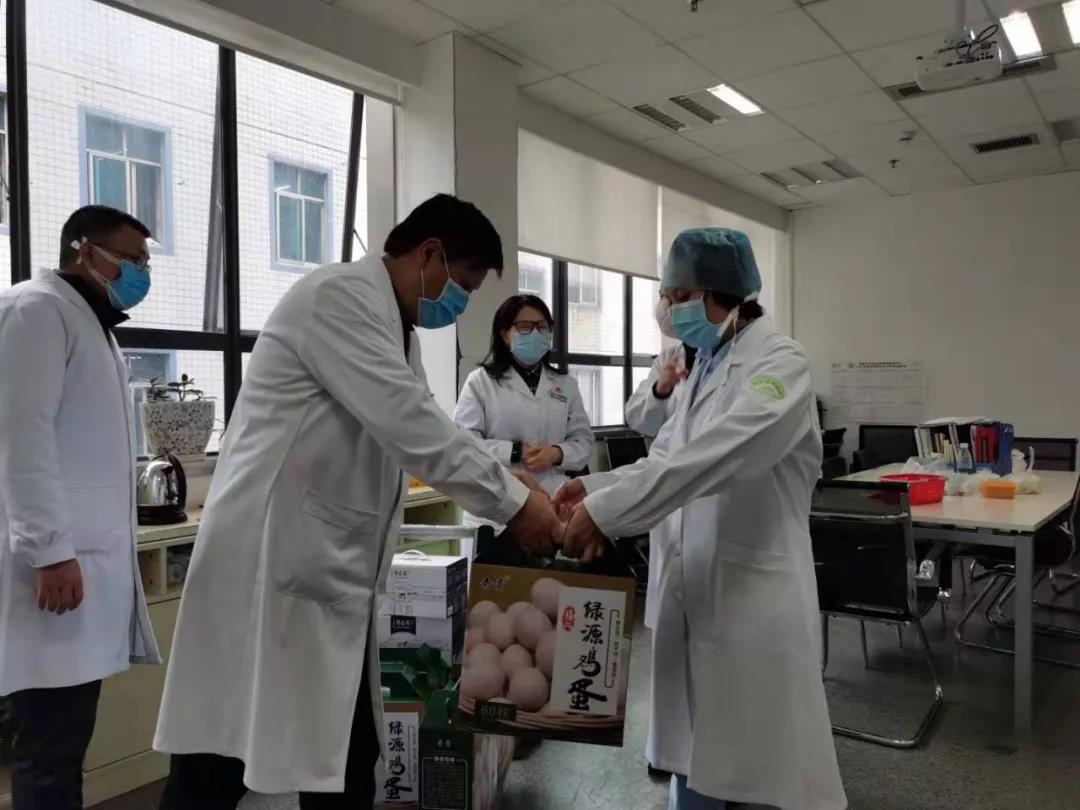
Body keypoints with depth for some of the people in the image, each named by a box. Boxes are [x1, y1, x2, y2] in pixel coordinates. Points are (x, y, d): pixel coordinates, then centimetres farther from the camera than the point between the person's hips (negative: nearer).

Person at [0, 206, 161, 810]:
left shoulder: (94, 325, 23)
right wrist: (51, 550, -20)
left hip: (87, 560, 9)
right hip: (58, 564, -9)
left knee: (66, 746, 12)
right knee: (51, 751, -4)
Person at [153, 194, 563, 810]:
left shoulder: (395, 325, 15)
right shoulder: (337, 296, -15)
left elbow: (423, 427, 15)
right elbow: (409, 423, -24)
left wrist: (523, 487, 5)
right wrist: (511, 504, -17)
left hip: (332, 571, 10)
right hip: (271, 562, -9)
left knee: (348, 755, 15)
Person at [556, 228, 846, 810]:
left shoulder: (779, 362, -13)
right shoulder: (705, 366, 13)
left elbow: (711, 458, -26)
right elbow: (665, 457, 12)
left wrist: (605, 512, -26)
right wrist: (595, 487, -4)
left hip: (754, 586, -7)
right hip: (693, 582, 7)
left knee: (767, 763, 6)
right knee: (694, 753, 17)